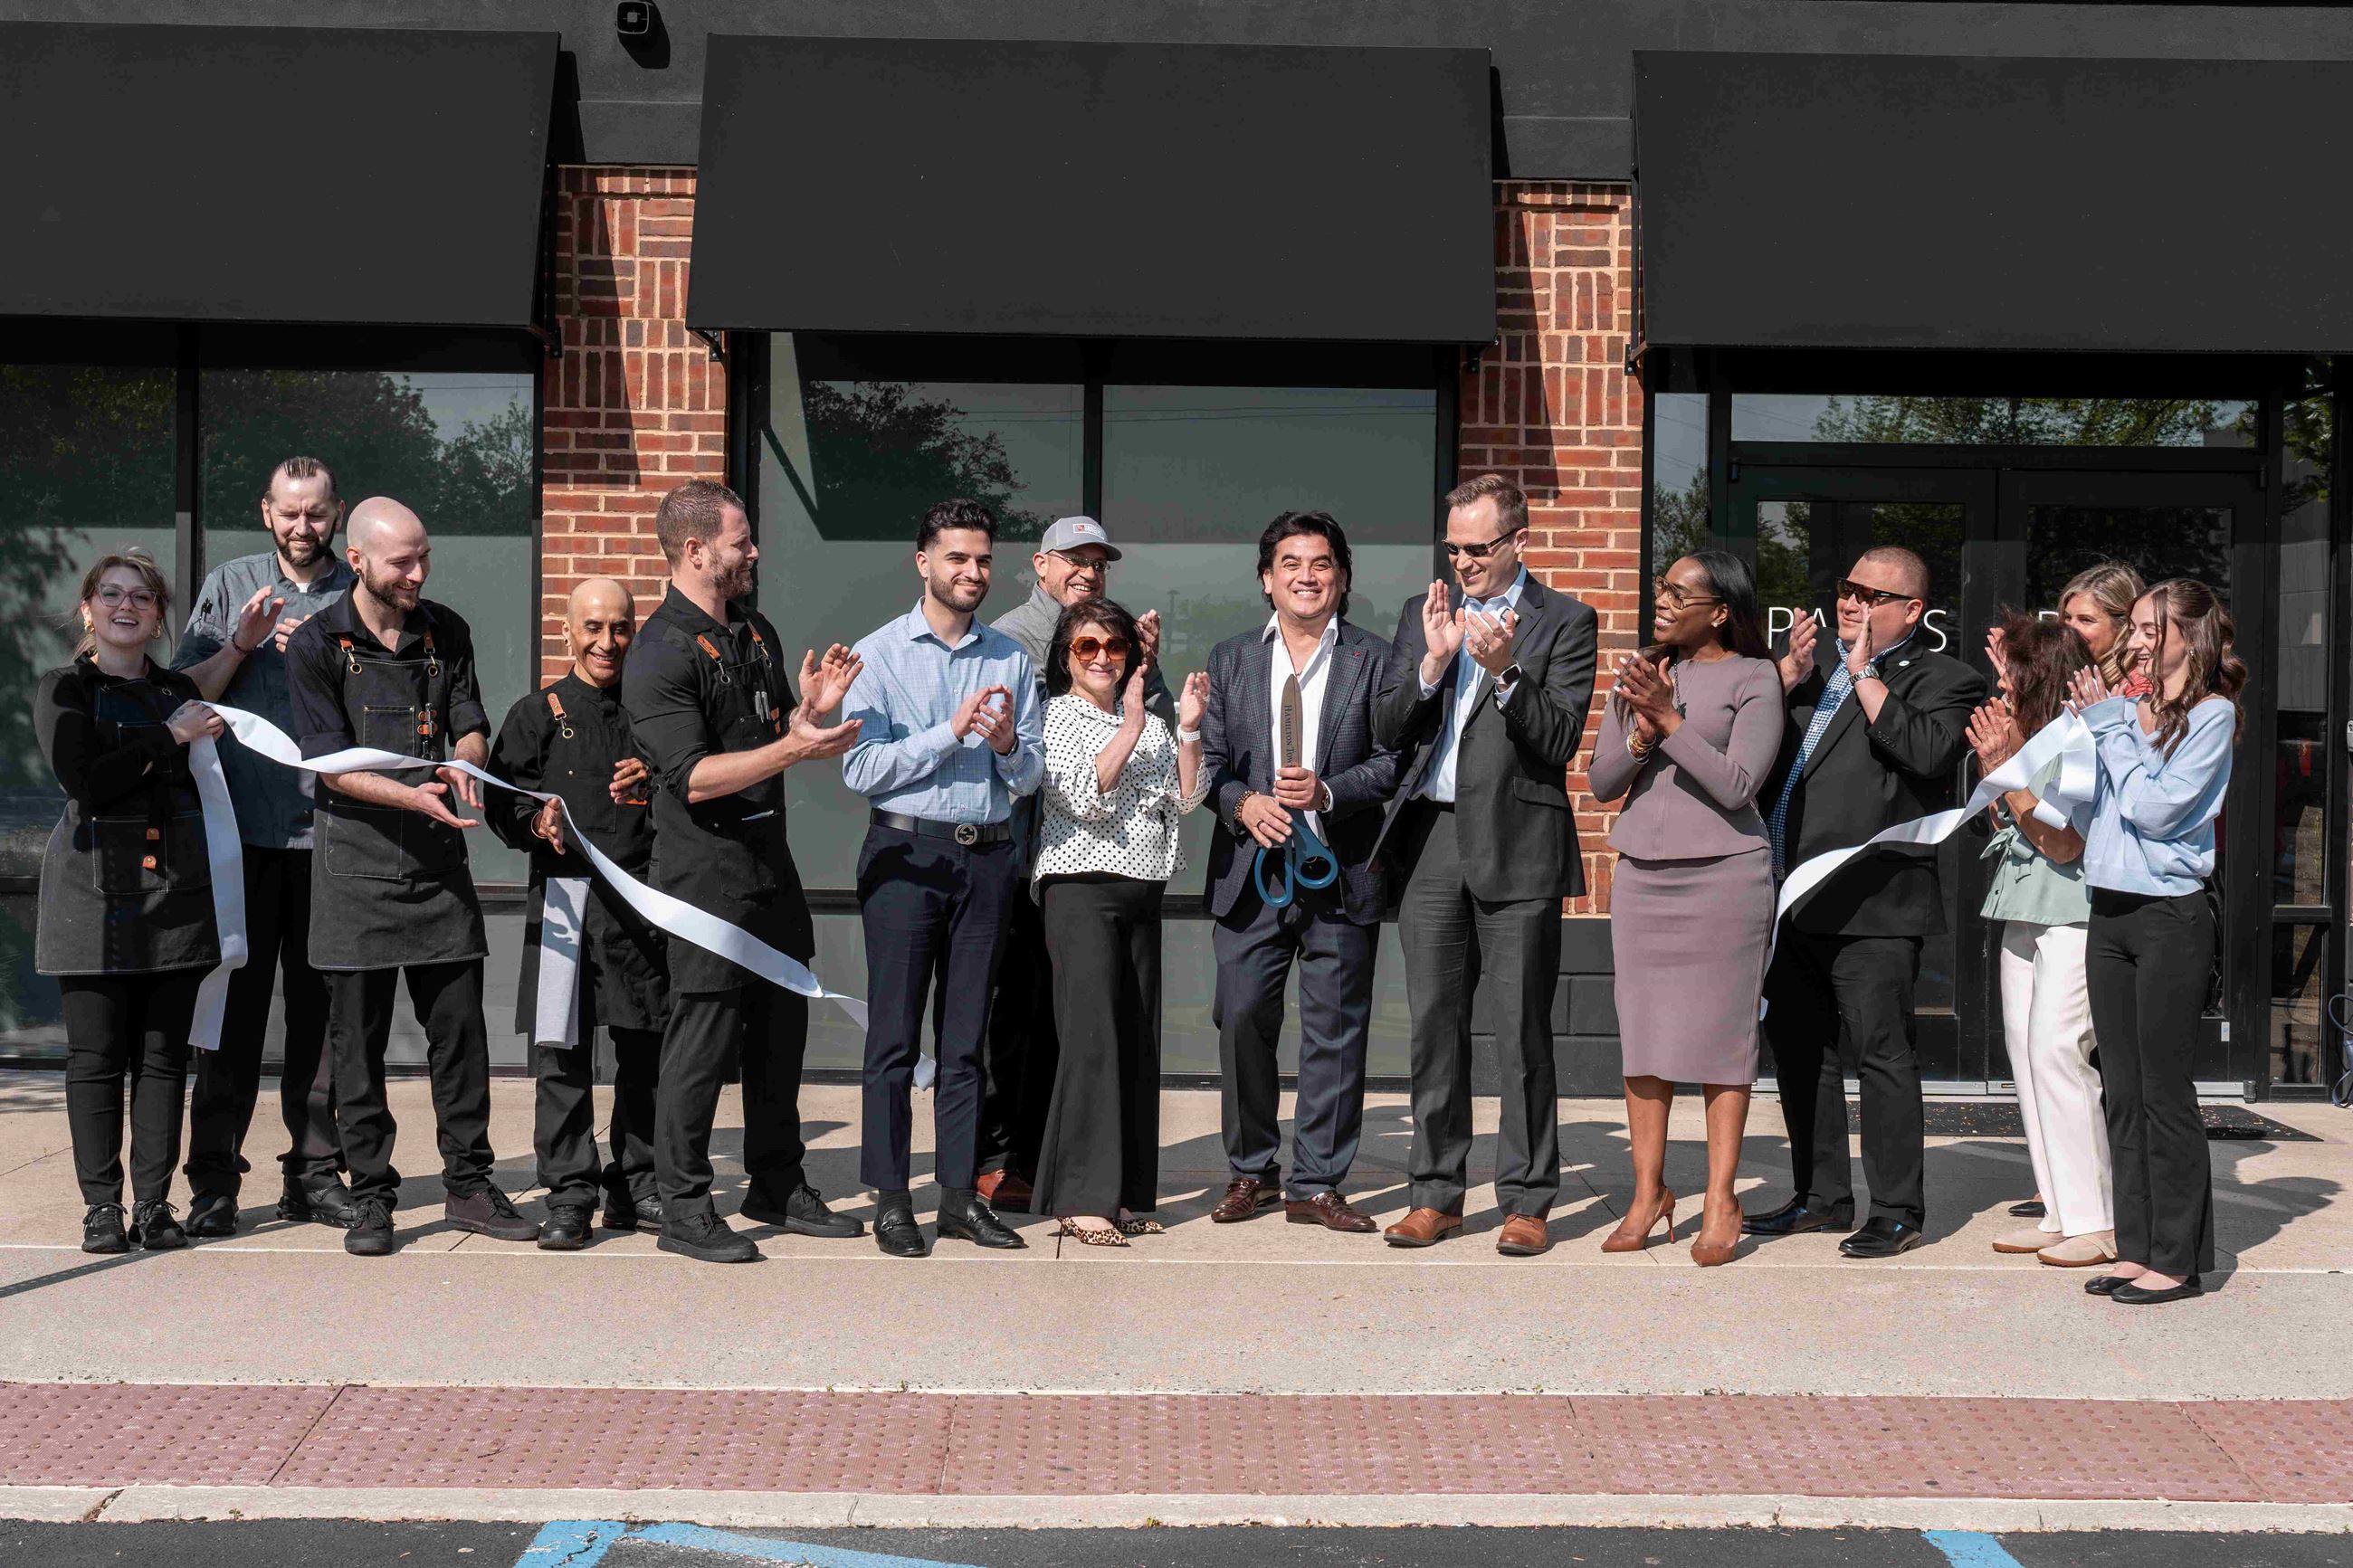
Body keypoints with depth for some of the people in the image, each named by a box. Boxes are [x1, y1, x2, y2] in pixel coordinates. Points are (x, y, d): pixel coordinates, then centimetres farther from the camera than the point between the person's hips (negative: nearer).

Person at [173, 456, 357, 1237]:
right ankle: (213, 1178, 6)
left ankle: (314, 1171, 14)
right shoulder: (230, 587, 10)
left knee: (321, 1004, 6)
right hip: (243, 828, 0)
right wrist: (239, 647, -9)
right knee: (233, 1001, 0)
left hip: (331, 832, 1)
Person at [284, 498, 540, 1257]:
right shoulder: (316, 644, -4)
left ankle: (469, 1184, 13)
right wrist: (413, 795, -23)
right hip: (356, 858, -3)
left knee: (459, 1025, 4)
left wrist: (464, 764, -13)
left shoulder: (446, 631, 9)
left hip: (438, 855, 3)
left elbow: (471, 725, 11)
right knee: (357, 1038, 2)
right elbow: (330, 763, -9)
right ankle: (370, 1197, 12)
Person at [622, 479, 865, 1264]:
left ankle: (778, 1186, 26)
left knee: (781, 1028, 14)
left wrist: (812, 709, 0)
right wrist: (792, 748, -26)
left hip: (771, 860, 8)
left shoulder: (758, 633, 15)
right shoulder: (659, 655, -13)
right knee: (704, 1036, -3)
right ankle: (684, 1209, 8)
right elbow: (694, 777, -20)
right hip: (705, 868, -8)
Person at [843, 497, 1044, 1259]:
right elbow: (861, 768, -10)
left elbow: (1031, 775, 9)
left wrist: (1006, 744, -12)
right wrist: (952, 733, -14)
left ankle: (961, 1193, 16)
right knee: (894, 1035, 0)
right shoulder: (878, 653, 0)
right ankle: (890, 1199, 7)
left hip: (987, 855, 3)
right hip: (906, 852, -3)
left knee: (967, 1037, 9)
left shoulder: (1011, 659, 10)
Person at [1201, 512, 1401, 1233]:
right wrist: (1242, 803, -10)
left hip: (1340, 870, -2)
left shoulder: (1373, 659, 5)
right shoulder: (1230, 660, 12)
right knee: (1242, 1021, 4)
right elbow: (1208, 760, 9)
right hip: (1251, 871, 2)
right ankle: (1250, 1172, 20)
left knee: (1335, 1031, 3)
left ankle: (1316, 1184, 13)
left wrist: (1329, 792, -17)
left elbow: (1392, 760, -1)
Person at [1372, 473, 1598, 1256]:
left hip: (1517, 846, -4)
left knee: (1521, 1031, 0)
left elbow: (1560, 742, -7)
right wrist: (1433, 662, -7)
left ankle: (1526, 1201, 9)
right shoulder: (1422, 614, 14)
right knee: (1434, 1025, 8)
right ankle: (1437, 1194, 17)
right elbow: (1386, 733, 7)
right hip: (1432, 841, 4)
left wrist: (1505, 671, -19)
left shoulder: (1564, 621, 2)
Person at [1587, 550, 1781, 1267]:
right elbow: (1601, 782, 7)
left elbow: (1737, 786, -13)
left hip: (1723, 876, -5)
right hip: (1642, 874, 5)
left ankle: (1720, 1201, 3)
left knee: (1718, 1035, -3)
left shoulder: (1753, 679, -3)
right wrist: (1643, 734, -11)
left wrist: (1671, 720, -18)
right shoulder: (1639, 672, 11)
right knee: (1643, 1033, 4)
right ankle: (1649, 1189, 12)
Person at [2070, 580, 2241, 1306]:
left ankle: (2179, 1259, 5)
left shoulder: (2212, 714, -5)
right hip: (2109, 912, 7)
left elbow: (2156, 806, -14)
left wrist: (2111, 725, -8)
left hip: (2170, 915, -7)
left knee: (2163, 1090, -3)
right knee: (2121, 1091, 9)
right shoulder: (2129, 707, 14)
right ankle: (2136, 1247, 17)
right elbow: (2086, 802, 13)